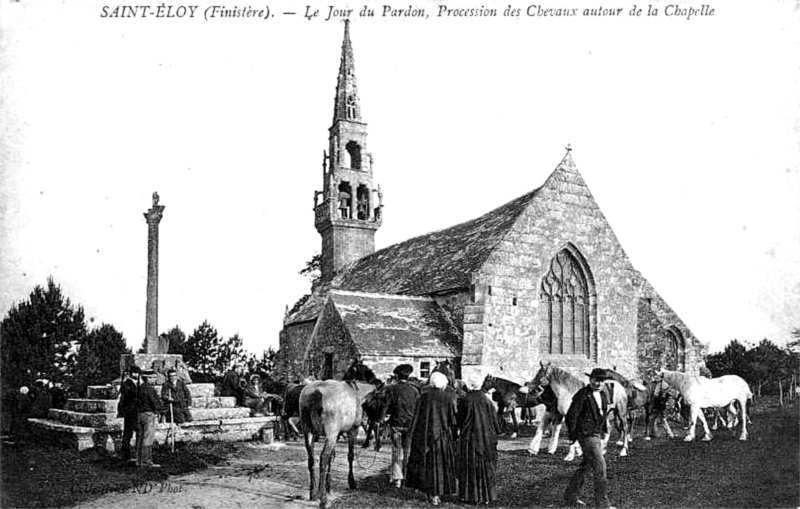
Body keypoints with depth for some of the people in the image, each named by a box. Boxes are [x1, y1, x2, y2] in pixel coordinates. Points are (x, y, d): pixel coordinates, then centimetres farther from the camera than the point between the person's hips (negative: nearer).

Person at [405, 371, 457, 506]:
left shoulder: (424, 396, -4)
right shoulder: (447, 398, -5)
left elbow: (417, 415, -2)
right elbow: (452, 420, -3)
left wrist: (412, 433, 4)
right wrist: (453, 435, 5)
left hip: (424, 434, 1)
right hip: (442, 436, -1)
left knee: (424, 462, 15)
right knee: (439, 464, 6)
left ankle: (428, 491, 19)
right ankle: (436, 494, 5)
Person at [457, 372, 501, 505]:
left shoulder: (465, 400, -13)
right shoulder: (486, 399, -2)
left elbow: (459, 420, -6)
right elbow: (494, 419, 3)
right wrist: (494, 433, 16)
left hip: (469, 438, -4)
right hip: (486, 438, 4)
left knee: (470, 467, 5)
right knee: (486, 466, 12)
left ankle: (471, 496, 7)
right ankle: (487, 495, 16)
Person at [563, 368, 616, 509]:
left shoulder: (603, 395, 10)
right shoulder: (582, 395, -15)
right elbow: (571, 416, -13)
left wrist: (603, 433, 18)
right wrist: (573, 435, -10)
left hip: (597, 435, 9)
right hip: (586, 435, -9)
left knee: (586, 466, 15)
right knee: (600, 467, -11)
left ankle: (570, 496, 27)